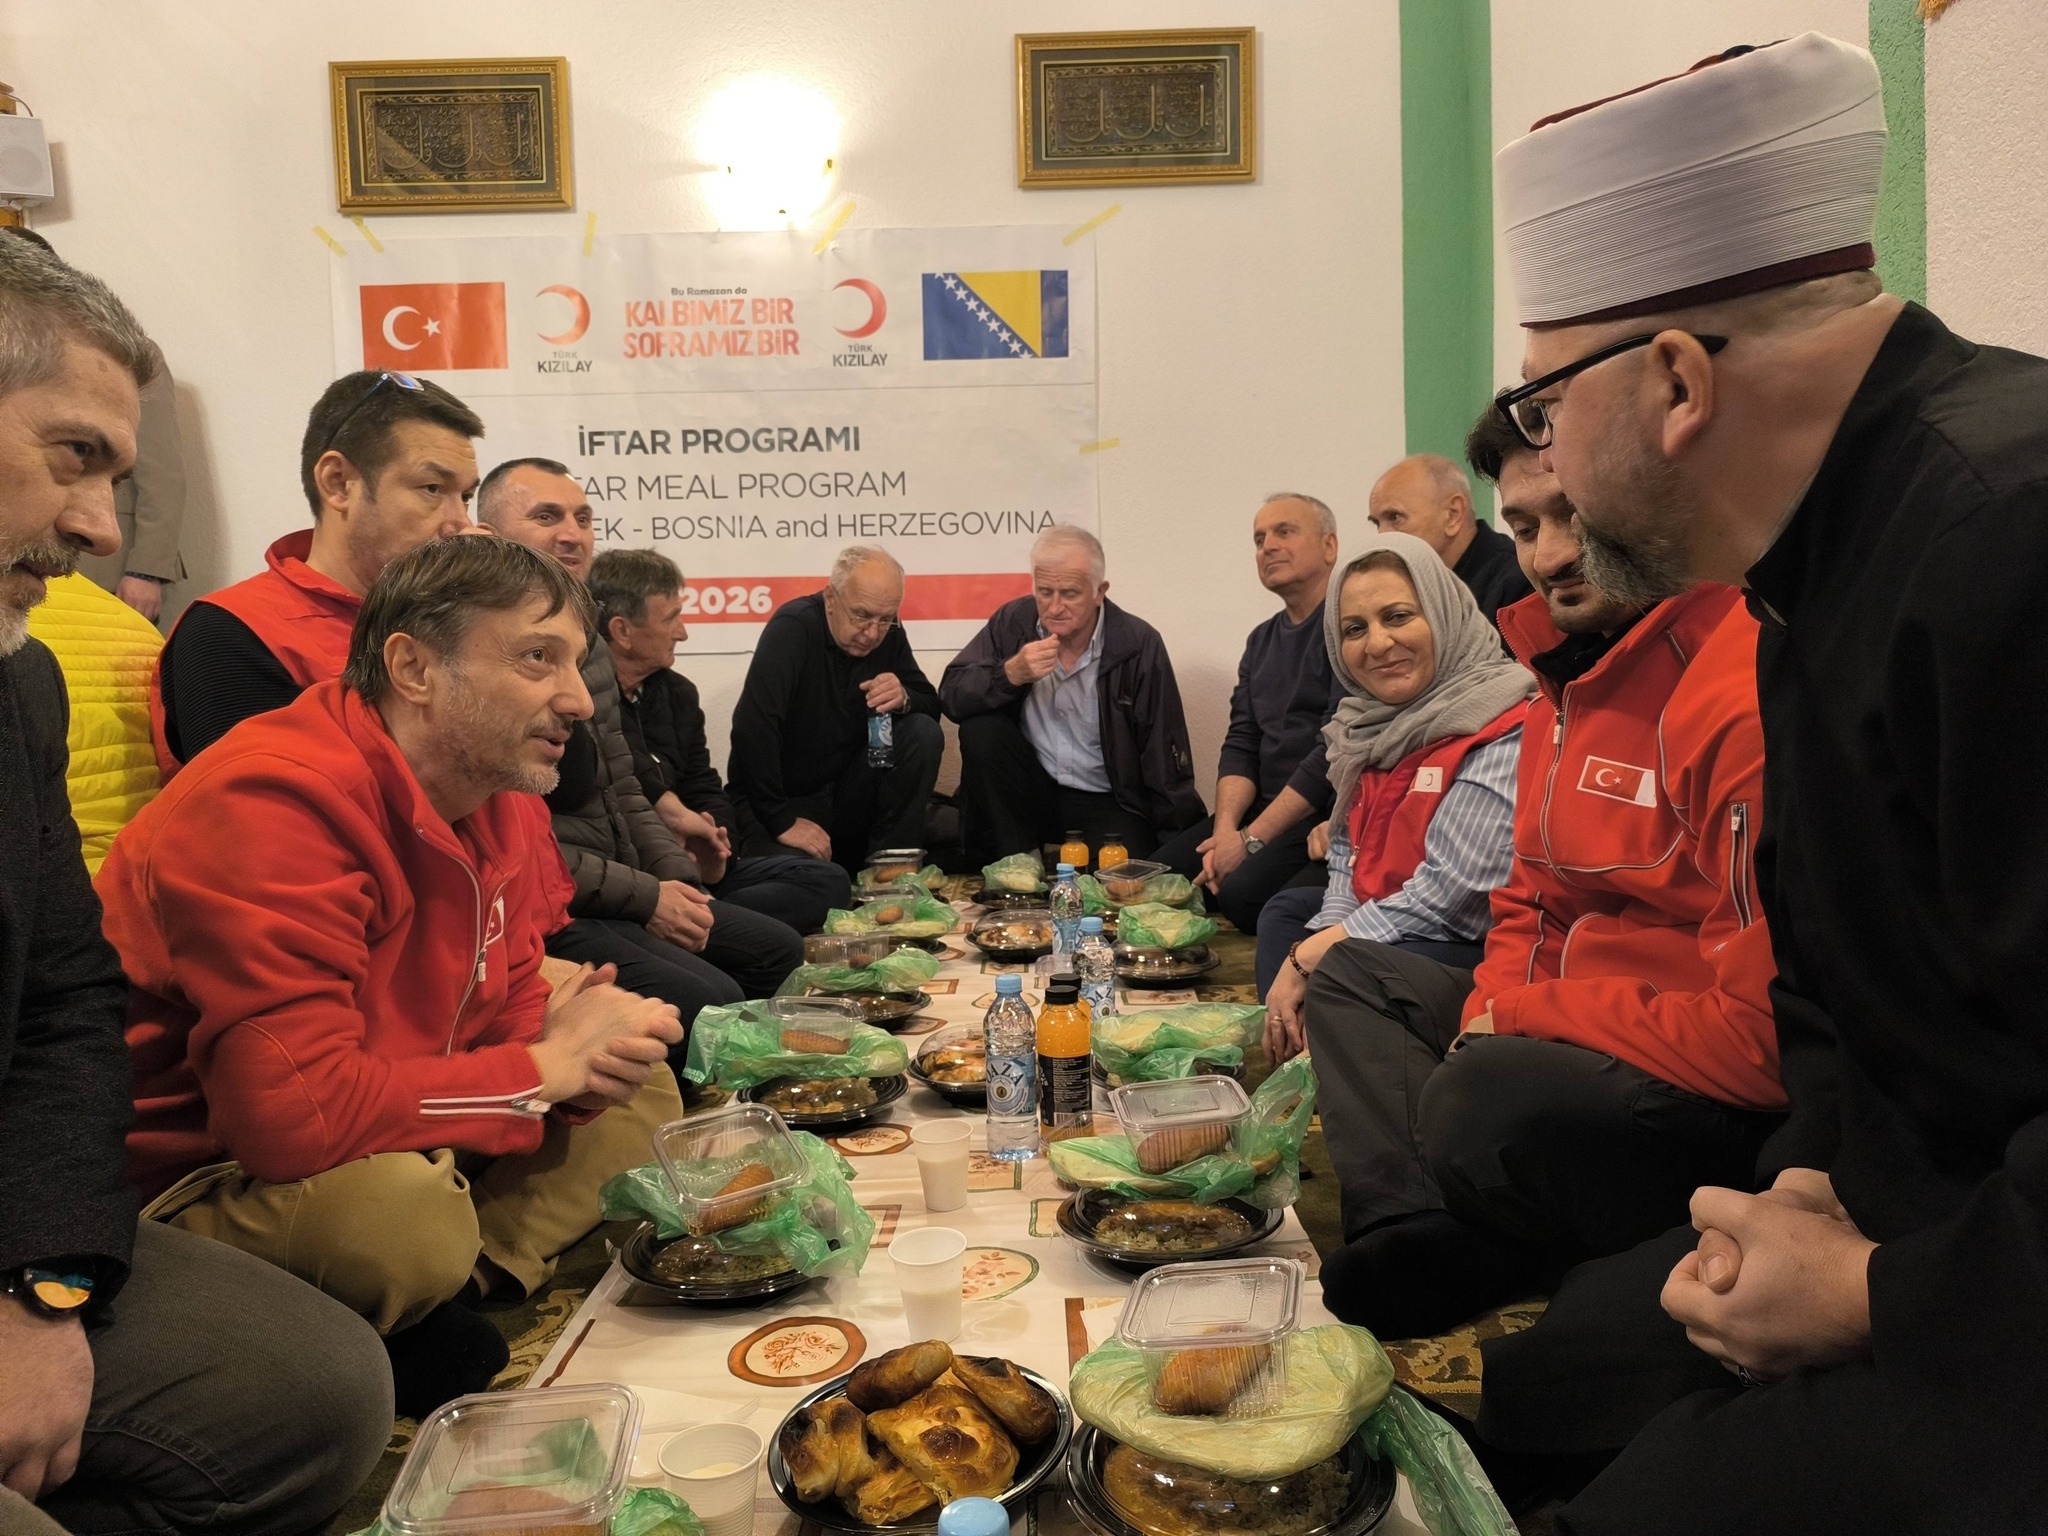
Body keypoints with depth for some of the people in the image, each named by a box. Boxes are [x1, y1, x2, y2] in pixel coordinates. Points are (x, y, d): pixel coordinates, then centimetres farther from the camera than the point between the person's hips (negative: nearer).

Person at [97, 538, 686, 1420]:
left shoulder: (500, 798, 0)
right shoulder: (278, 801, -28)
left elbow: (508, 1012, 8)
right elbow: (293, 1113, -36)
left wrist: (584, 1056, -17)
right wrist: (546, 1069, -24)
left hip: (389, 1143, 9)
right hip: (184, 1182, -9)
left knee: (637, 1099, 6)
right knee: (405, 1212, -37)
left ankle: (452, 1311, -7)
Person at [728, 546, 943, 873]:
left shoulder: (887, 634, -1)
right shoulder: (794, 627, -19)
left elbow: (931, 706, 4)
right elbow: (752, 729, -29)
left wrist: (904, 697, -21)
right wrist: (781, 821, -30)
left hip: (847, 794, 6)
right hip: (785, 799, -6)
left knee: (924, 733, -16)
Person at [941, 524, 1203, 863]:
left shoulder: (1140, 644, -12)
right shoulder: (1013, 622, -5)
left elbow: (1165, 757, -9)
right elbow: (951, 695, -11)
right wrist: (1012, 673, -28)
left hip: (1107, 801, -3)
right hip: (1031, 792, 3)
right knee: (979, 729, -21)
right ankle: (1011, 860, -6)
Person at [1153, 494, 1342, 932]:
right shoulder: (1262, 640, 18)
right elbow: (1240, 745, 12)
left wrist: (1251, 839, -17)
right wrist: (1225, 829, -7)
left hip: (1328, 814, -8)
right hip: (1266, 809, 8)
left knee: (1243, 890, -28)